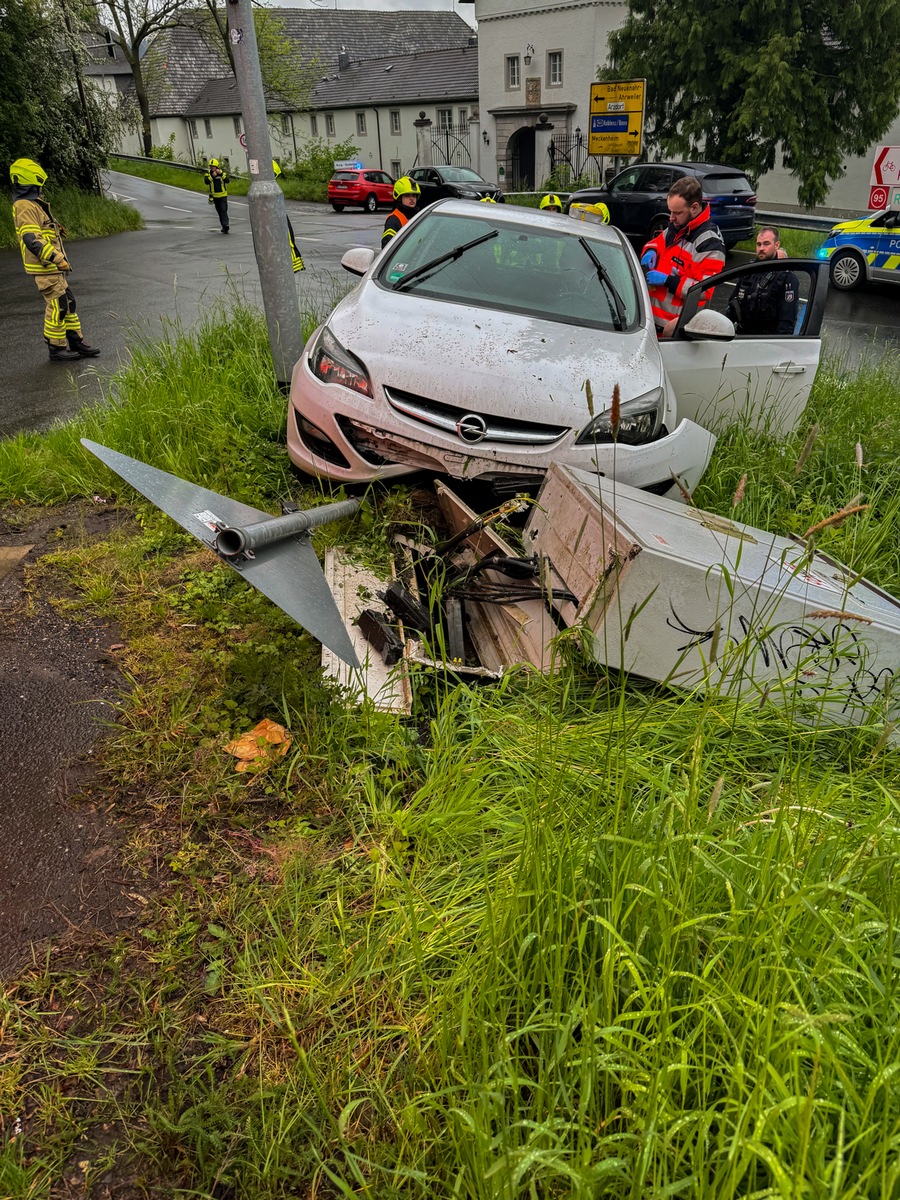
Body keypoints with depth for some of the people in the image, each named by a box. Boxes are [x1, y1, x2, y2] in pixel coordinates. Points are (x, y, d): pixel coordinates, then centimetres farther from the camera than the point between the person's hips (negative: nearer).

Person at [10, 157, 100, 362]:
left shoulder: (32, 204, 16)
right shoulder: (25, 207, -17)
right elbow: (31, 239, -26)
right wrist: (56, 258, -29)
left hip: (52, 267, 10)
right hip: (45, 268, -10)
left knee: (68, 303, 13)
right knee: (56, 306, -6)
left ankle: (76, 343, 18)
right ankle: (56, 349, 2)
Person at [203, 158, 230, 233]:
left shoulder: (222, 172, -3)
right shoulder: (208, 173, -1)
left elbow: (228, 180, -17)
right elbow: (206, 182, -17)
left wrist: (221, 173, -24)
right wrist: (212, 176, -27)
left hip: (223, 195, -3)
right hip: (215, 196, 3)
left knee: (223, 210, -16)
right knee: (219, 211, 9)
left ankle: (226, 225, -23)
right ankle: (224, 226, 18)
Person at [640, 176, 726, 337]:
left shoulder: (710, 244, -15)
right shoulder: (675, 226, 10)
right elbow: (658, 242, 29)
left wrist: (667, 280, -23)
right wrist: (650, 251, 2)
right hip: (652, 315, 8)